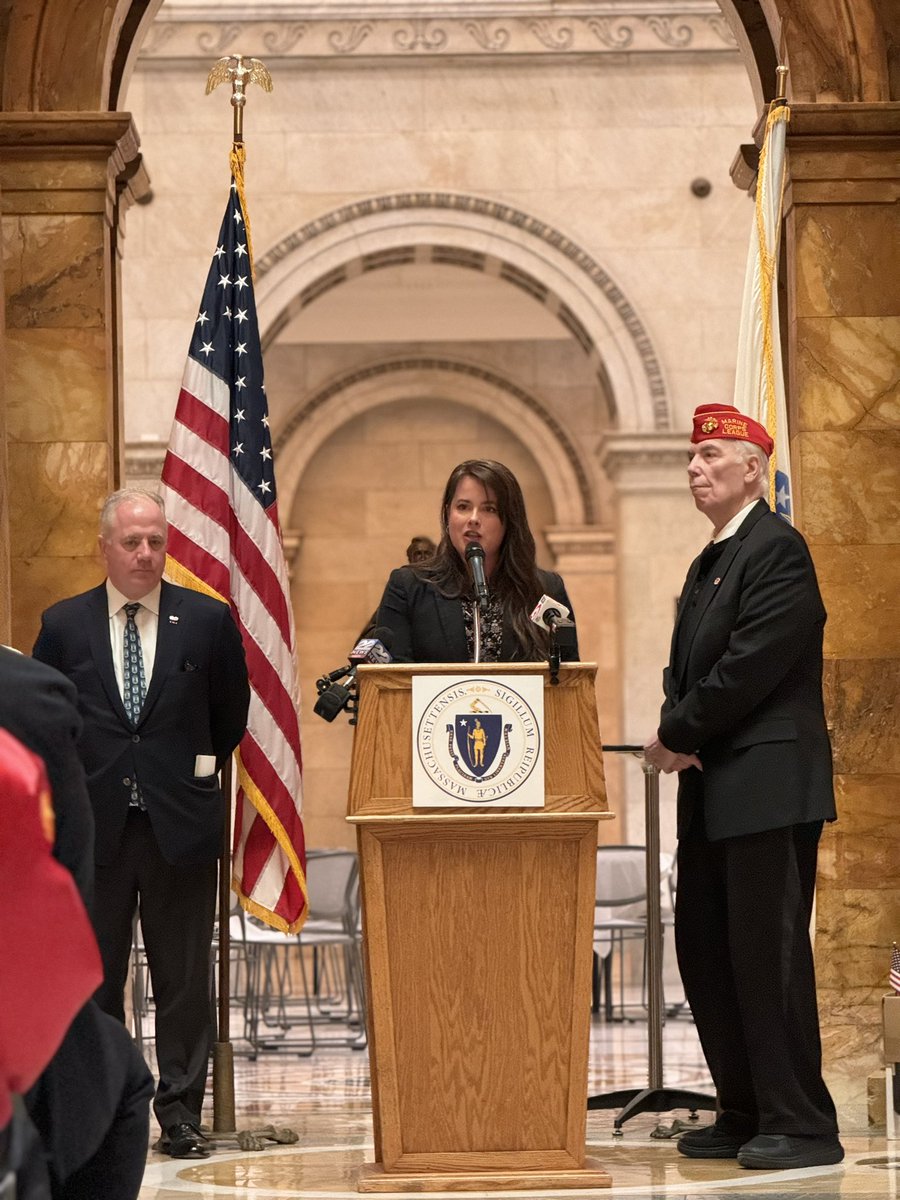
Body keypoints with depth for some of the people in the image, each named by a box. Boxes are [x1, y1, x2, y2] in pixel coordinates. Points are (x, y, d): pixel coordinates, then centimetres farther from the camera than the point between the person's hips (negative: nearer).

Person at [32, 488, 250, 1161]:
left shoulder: (207, 621, 1)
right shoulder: (64, 626, 3)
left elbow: (230, 716, 12)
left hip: (181, 825, 0)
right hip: (93, 826, 1)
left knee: (184, 979, 3)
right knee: (92, 978, 6)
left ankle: (181, 1114, 9)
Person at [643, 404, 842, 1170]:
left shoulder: (776, 550, -10)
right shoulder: (709, 565, 20)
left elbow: (752, 665, -18)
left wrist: (680, 734, -9)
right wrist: (677, 738, -1)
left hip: (767, 784, -10)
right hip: (713, 791, 10)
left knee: (768, 950, -9)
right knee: (706, 953, 11)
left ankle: (801, 1125, -4)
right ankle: (744, 1114, 18)